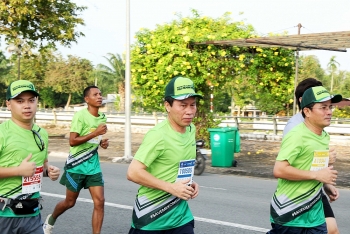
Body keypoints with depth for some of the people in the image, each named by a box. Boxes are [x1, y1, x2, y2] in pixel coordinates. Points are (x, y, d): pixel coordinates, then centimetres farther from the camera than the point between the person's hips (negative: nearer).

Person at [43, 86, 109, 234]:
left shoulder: (103, 118, 5)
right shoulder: (80, 115, -16)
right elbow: (72, 141, -21)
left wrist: (103, 142, 1)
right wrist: (95, 133, -26)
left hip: (93, 165, 5)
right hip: (76, 165, -5)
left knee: (99, 201, -7)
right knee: (70, 202, 12)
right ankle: (51, 220, 42)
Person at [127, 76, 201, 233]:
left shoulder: (191, 129, 2)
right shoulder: (158, 135, -21)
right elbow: (133, 172, -24)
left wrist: (190, 183, 0)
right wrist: (171, 187, -23)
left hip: (180, 214, 6)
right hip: (151, 216, -6)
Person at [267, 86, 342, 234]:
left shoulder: (325, 136, 8)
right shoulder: (297, 135, -19)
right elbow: (279, 170, -27)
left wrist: (327, 184, 7)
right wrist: (316, 175, -23)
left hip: (315, 214, 8)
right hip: (289, 213, -7)